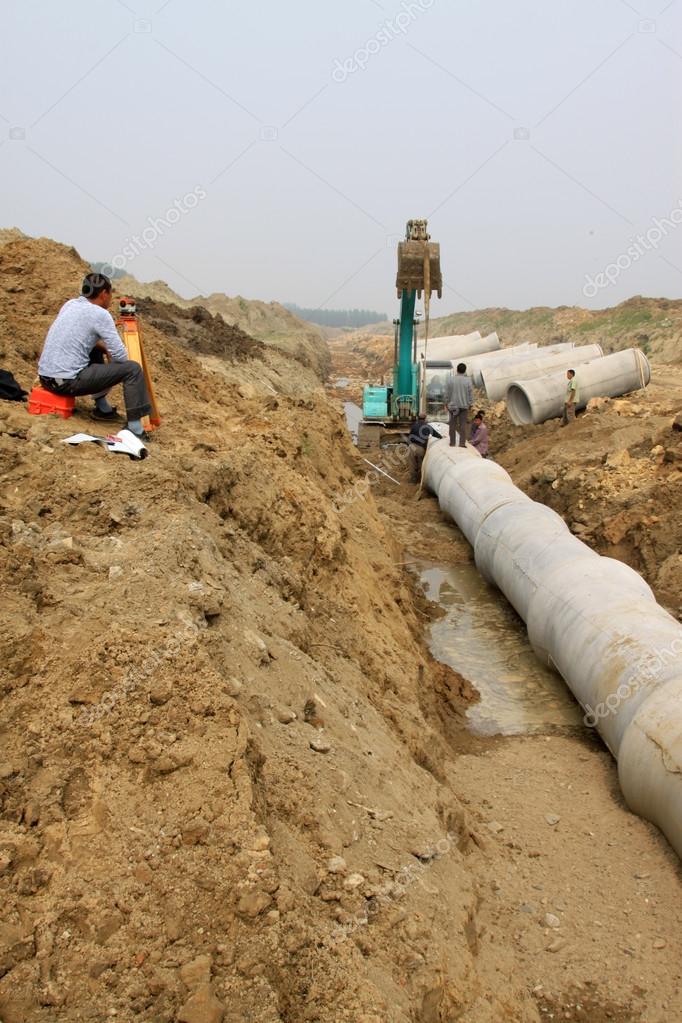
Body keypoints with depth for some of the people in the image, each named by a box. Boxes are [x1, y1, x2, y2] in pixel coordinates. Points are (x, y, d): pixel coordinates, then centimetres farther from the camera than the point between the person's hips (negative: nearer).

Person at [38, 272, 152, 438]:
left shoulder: (70, 304, 14)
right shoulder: (100, 314, -9)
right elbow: (120, 357, -9)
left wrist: (105, 347, 19)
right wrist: (110, 352, 14)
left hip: (45, 376, 9)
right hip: (67, 381, -8)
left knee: (97, 351, 32)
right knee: (133, 369, -5)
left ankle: (103, 408, 31)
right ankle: (135, 429, -7)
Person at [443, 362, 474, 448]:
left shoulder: (451, 379, -5)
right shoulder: (468, 381, -5)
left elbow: (447, 393, 0)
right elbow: (471, 394, -1)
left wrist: (446, 403, 10)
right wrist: (470, 404, 9)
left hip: (453, 405, 0)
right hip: (464, 405, 0)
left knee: (453, 424, 7)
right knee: (463, 425, 2)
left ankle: (452, 442, 8)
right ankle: (462, 443, -1)